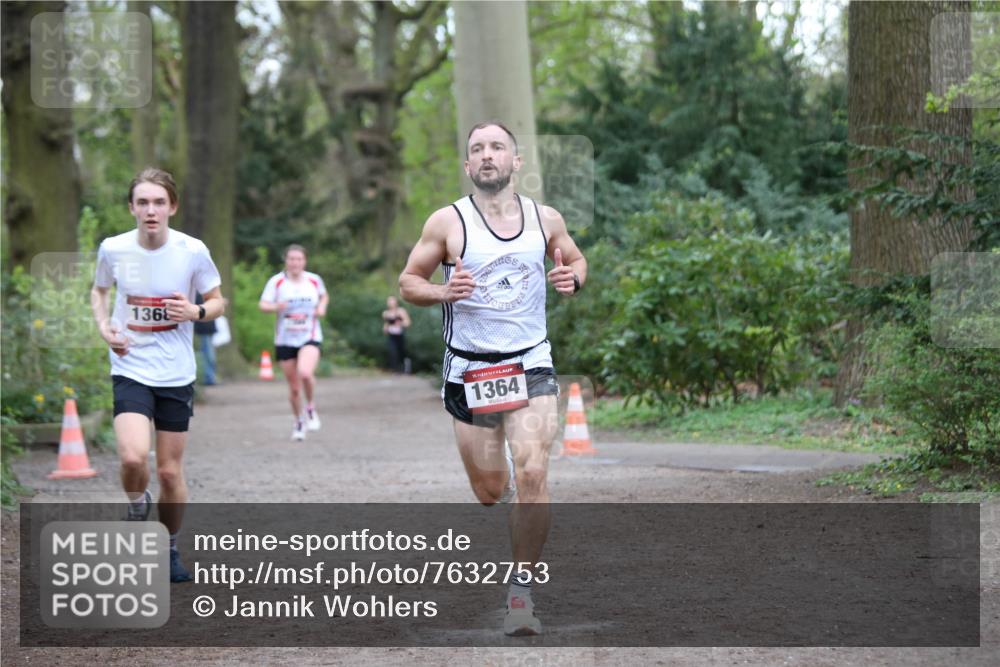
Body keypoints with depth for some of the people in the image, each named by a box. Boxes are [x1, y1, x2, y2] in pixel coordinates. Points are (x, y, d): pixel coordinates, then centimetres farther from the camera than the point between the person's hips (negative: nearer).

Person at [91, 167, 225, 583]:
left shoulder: (192, 251, -8)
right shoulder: (113, 249, -6)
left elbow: (217, 301, 5)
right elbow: (99, 291, 15)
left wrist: (196, 312, -17)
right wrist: (104, 326, -4)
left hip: (176, 375, 0)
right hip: (130, 370, 0)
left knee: (170, 471, 6)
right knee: (133, 458, -22)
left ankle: (169, 549, 29)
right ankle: (138, 509, 11)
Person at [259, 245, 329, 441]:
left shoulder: (314, 280, 2)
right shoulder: (277, 281, -4)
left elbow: (324, 296, 21)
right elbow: (263, 305, -8)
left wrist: (322, 307, 0)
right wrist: (276, 307, -29)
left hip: (310, 337, -1)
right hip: (285, 339, 1)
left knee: (305, 373, -29)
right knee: (294, 387, 6)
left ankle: (310, 407, -1)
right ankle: (298, 422, 31)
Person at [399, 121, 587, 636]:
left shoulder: (545, 219, 3)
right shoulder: (447, 222, -4)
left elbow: (576, 259, 20)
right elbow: (408, 283, 2)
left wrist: (572, 278, -4)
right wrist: (443, 292, -19)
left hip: (530, 364, 1)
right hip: (470, 368, 0)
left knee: (532, 474, -17)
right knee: (490, 490, 7)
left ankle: (522, 591, -7)